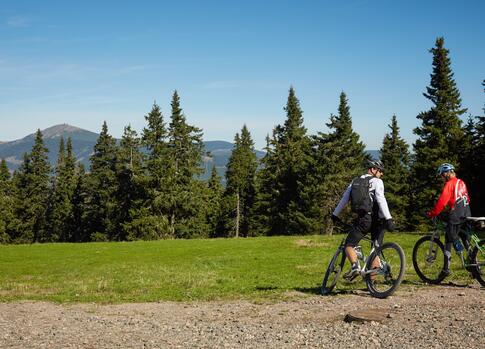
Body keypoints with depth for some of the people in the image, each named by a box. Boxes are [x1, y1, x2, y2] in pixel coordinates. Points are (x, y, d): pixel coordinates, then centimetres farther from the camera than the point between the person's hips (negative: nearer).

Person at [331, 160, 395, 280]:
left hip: (362, 219, 1)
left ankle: (355, 266, -24)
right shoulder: (377, 181, 0)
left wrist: (335, 214, 30)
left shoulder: (355, 181, 14)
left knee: (349, 245, 4)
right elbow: (381, 200, -14)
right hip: (378, 220, -1)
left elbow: (344, 199, 19)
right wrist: (388, 219, -21)